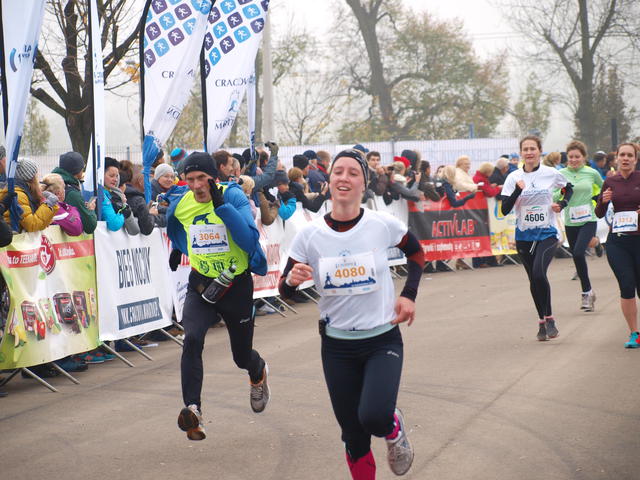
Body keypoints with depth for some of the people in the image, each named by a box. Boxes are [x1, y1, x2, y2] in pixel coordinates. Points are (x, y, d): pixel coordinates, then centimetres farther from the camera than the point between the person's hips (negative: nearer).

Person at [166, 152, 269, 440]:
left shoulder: (234, 197, -17)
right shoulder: (180, 205, -4)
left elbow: (250, 241, -31)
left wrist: (221, 204, -35)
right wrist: (179, 248, 21)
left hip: (237, 286, -2)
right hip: (200, 286, 2)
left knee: (242, 357, 13)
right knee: (192, 339, -27)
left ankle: (259, 373, 51)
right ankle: (193, 410, -28)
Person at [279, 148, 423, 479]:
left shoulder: (384, 225, -12)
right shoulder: (309, 235, -9)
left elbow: (417, 254, 9)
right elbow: (285, 290, -2)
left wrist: (409, 295, -3)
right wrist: (292, 280, -24)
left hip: (383, 339, -2)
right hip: (337, 345, 2)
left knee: (374, 417, -24)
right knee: (353, 435, 8)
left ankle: (394, 428, 13)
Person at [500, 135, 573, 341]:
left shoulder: (551, 174, -2)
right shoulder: (514, 177, -2)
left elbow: (568, 189, 19)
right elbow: (504, 210, -8)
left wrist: (562, 204, 1)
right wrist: (518, 190, -20)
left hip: (547, 233, -2)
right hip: (524, 235, 2)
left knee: (539, 273, -22)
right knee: (533, 280, 8)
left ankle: (549, 318, -8)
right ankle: (542, 321, 22)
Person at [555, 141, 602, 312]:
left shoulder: (592, 173, 1)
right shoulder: (561, 174, 1)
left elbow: (602, 188, 20)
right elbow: (554, 197, -4)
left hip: (588, 220, -3)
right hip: (570, 222, 3)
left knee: (578, 252, -22)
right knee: (577, 257, 9)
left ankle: (586, 292, -9)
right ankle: (588, 293, 24)